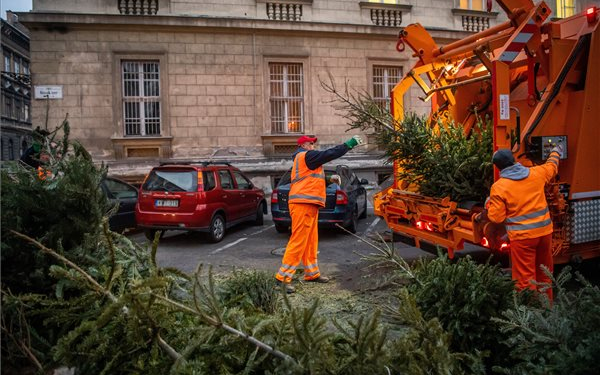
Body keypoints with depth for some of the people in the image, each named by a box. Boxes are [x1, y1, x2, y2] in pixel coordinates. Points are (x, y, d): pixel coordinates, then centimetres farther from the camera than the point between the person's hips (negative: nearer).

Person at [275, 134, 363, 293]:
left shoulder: (303, 158, 26)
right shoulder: (306, 155, -5)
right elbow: (329, 154, -11)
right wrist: (349, 144, -4)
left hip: (307, 204, 11)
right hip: (303, 203, -11)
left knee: (310, 241, 14)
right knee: (298, 241, -11)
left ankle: (312, 273, 21)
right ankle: (283, 276, -9)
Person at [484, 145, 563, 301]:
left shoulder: (498, 187, -13)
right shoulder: (536, 173, 0)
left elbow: (496, 218, -11)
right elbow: (552, 167, 25)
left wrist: (489, 204, 8)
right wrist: (555, 153, 44)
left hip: (522, 236, -6)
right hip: (545, 231, 6)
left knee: (525, 278, 4)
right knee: (544, 273, 22)